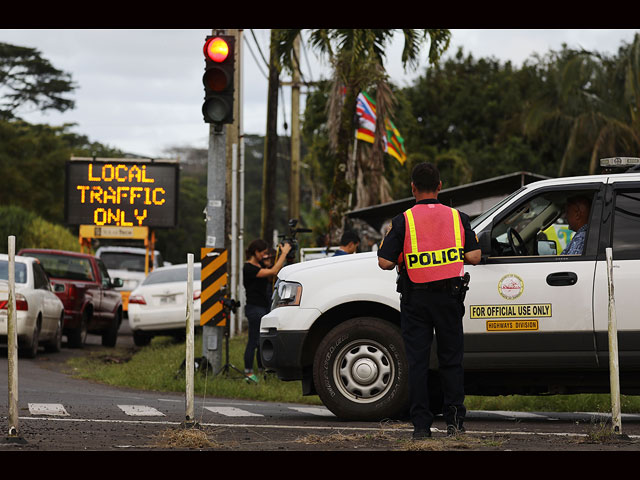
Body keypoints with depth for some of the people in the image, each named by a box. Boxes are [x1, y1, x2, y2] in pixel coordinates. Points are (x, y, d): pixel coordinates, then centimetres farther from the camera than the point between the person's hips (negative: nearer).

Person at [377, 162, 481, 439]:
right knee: (451, 360, 11)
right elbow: (474, 257, -5)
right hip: (449, 297, 2)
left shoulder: (403, 221, -7)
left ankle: (421, 425, 2)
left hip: (415, 299, -2)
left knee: (417, 362, 4)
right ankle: (454, 420, 5)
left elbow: (385, 262, -11)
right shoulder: (458, 218, 0)